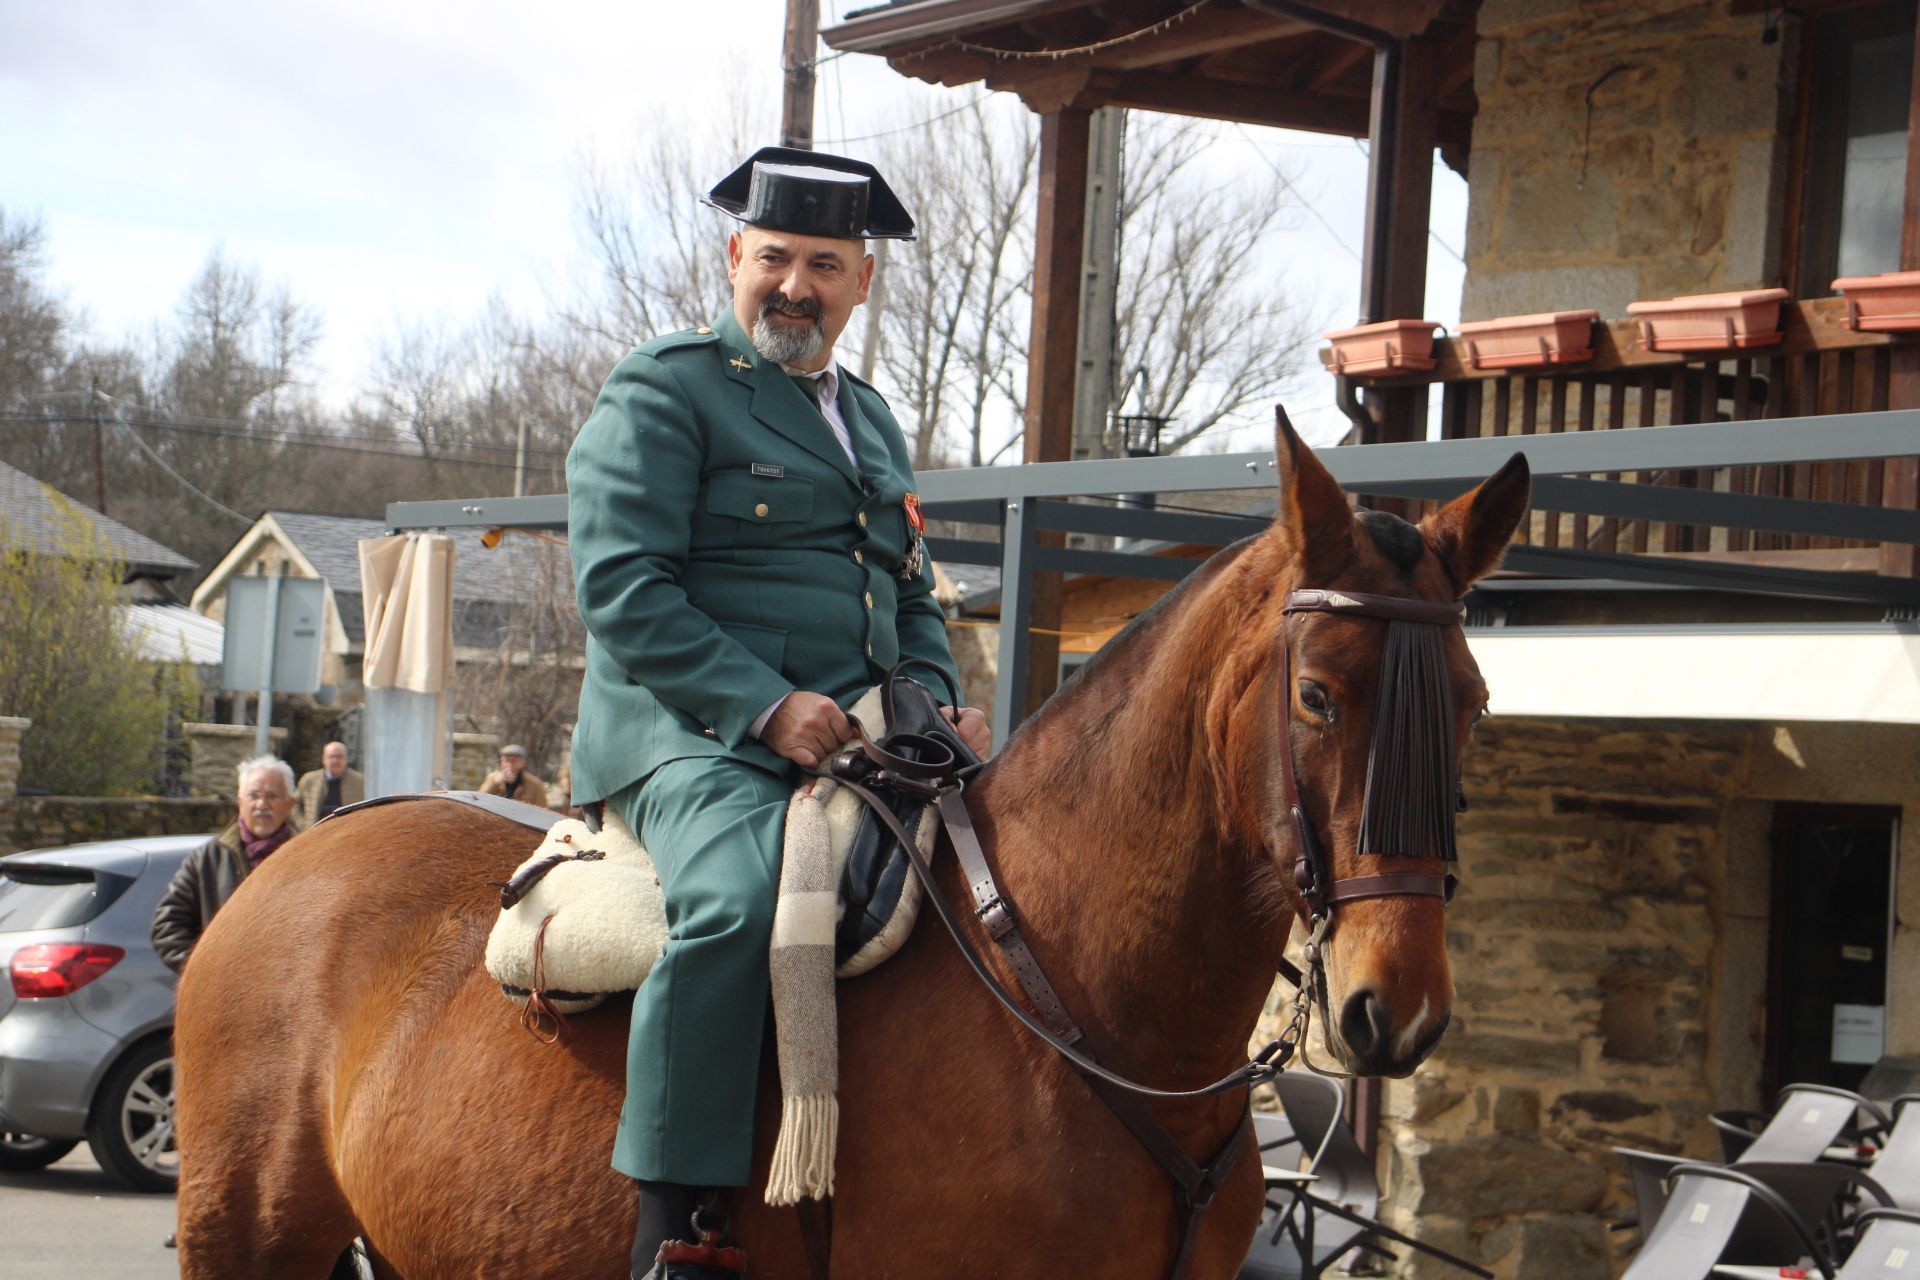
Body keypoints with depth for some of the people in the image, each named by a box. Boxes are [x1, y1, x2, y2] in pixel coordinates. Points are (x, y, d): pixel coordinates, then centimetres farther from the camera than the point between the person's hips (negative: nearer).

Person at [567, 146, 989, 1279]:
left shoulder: (871, 419, 24)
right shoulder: (665, 390, 0)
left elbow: (913, 602, 29)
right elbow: (622, 587, -11)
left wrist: (939, 708, 7)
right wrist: (767, 705, -20)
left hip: (853, 745, 8)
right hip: (690, 733, -7)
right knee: (742, 896, -36)